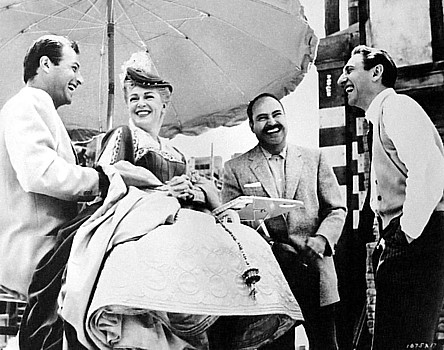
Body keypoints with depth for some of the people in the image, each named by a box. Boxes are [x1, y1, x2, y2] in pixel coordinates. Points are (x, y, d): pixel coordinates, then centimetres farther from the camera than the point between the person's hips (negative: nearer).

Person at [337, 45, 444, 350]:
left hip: (418, 240, -11)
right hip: (401, 246, 11)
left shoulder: (396, 106, -5)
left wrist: (407, 233, -17)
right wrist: (391, 241, 16)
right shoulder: (382, 115, 27)